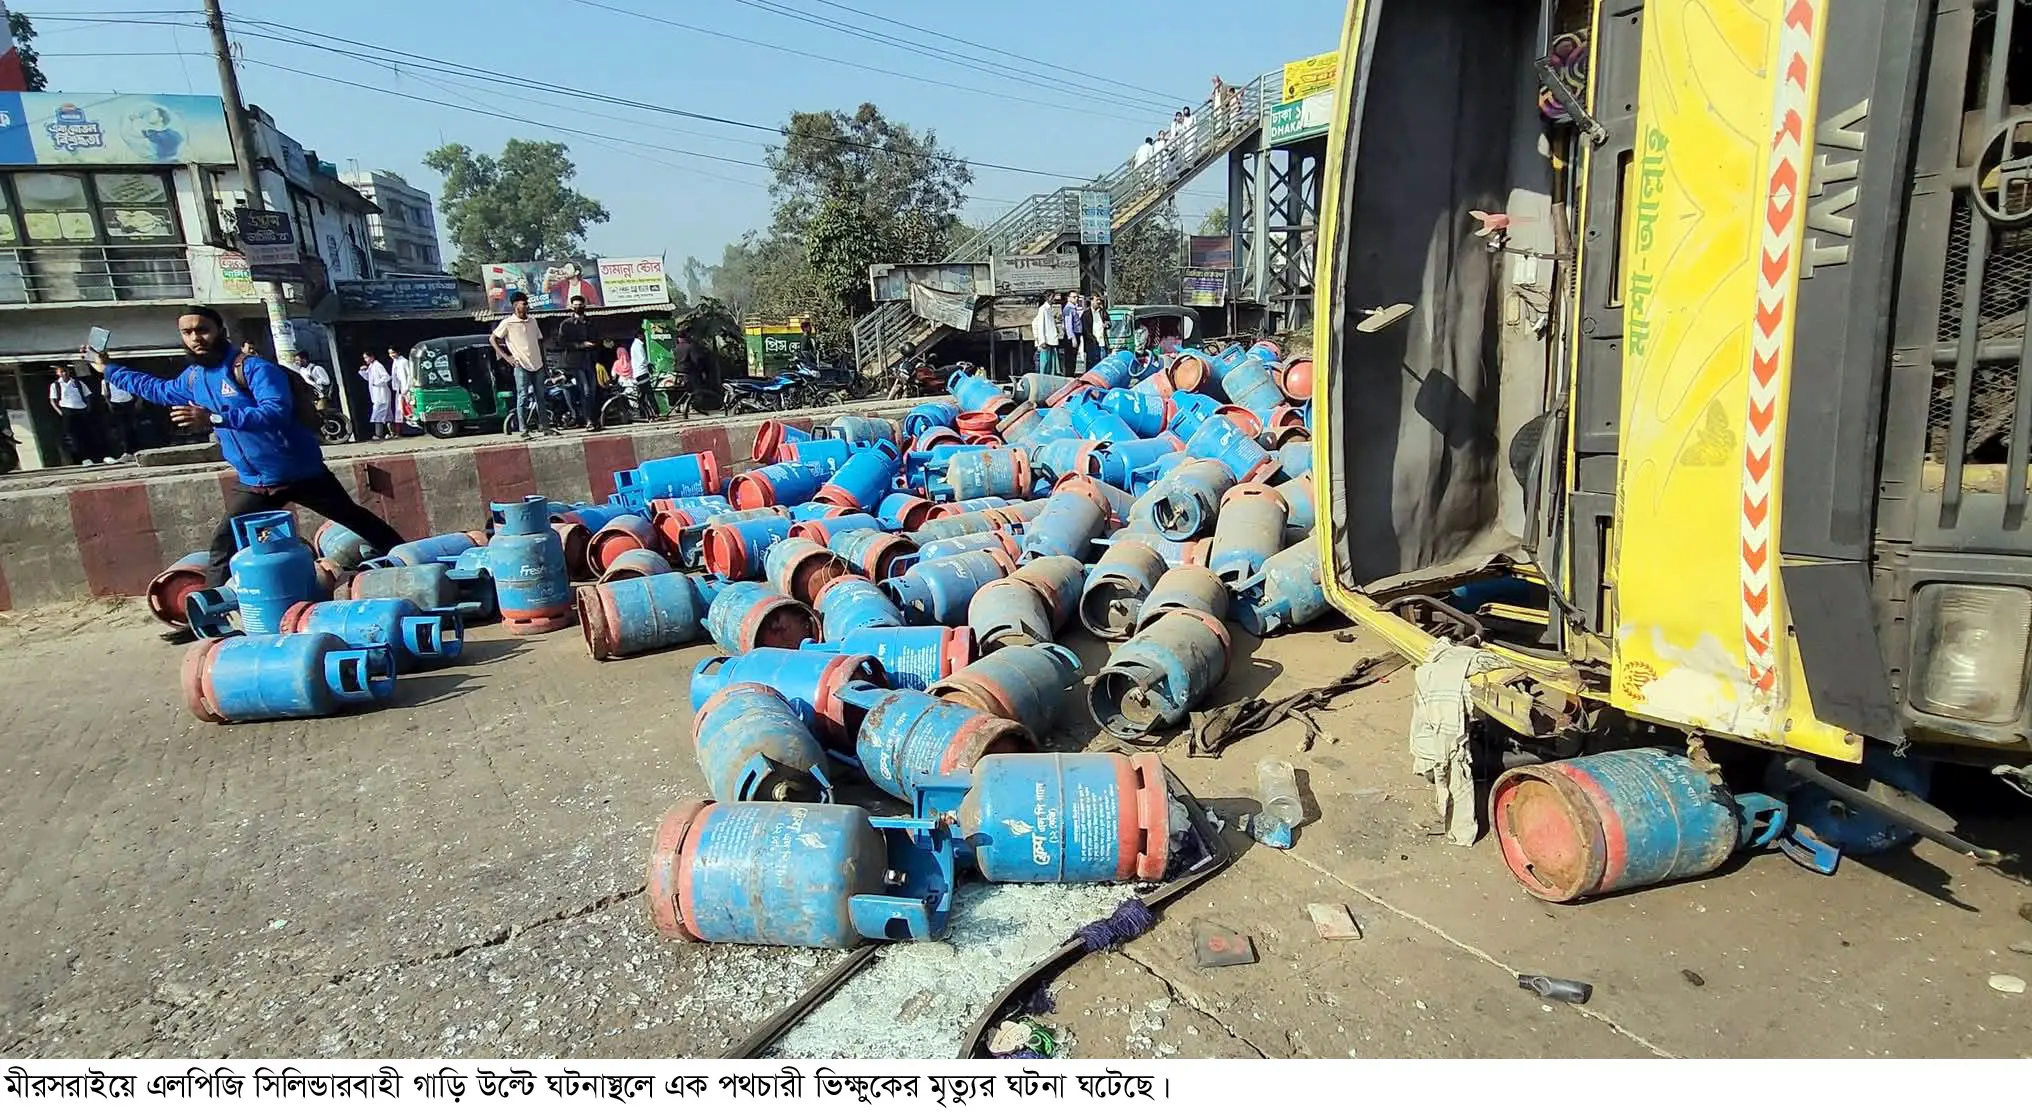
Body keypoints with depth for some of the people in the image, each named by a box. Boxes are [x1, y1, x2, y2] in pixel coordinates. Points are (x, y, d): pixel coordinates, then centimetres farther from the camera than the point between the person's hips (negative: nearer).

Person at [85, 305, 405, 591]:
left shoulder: (254, 368, -17)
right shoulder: (192, 377, 9)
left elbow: (276, 412, -33)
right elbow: (159, 389, 33)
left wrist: (214, 419, -36)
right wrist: (108, 369, 36)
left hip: (300, 473, -7)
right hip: (255, 484, 7)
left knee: (354, 518, 5)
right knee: (223, 545, 3)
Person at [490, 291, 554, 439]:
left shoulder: (533, 321, 11)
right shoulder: (507, 323, -4)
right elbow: (492, 339, -1)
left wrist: (544, 360, 14)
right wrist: (506, 356, -6)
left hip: (537, 365, 5)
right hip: (521, 366, -5)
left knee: (540, 397, 9)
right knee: (523, 397, -4)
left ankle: (546, 427, 15)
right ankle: (524, 430, -1)